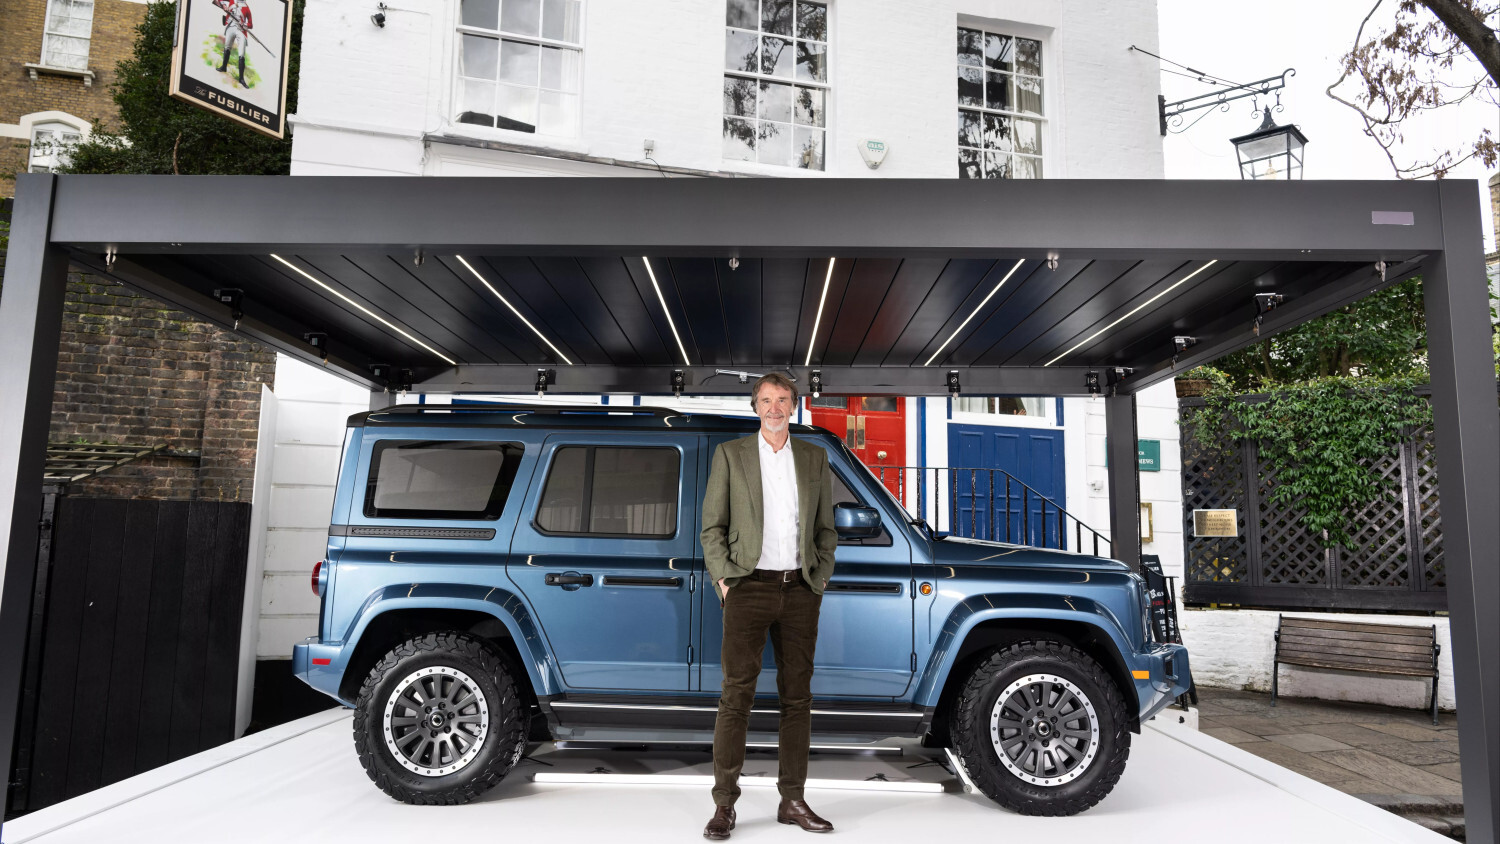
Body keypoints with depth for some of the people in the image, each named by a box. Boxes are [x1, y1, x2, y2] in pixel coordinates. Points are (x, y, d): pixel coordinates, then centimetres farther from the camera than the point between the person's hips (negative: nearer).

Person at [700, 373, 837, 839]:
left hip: (799, 591, 3)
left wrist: (820, 579, 4)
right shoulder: (730, 454, 4)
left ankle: (792, 801, 17)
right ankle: (724, 805, 3)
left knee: (797, 696, 7)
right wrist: (724, 580, -6)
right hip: (749, 587, -3)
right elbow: (712, 526, 2)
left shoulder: (815, 458, 11)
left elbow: (826, 528, 14)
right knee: (736, 694, -5)